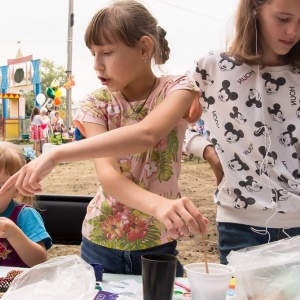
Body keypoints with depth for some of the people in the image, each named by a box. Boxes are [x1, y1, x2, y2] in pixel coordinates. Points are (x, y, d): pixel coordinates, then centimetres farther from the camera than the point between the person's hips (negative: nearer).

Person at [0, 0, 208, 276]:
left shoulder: (177, 88, -9)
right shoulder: (96, 104, -5)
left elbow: (146, 134, -31)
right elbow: (107, 175, -22)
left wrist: (57, 154, -37)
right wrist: (158, 205, -41)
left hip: (159, 243, -1)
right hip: (102, 241, 2)